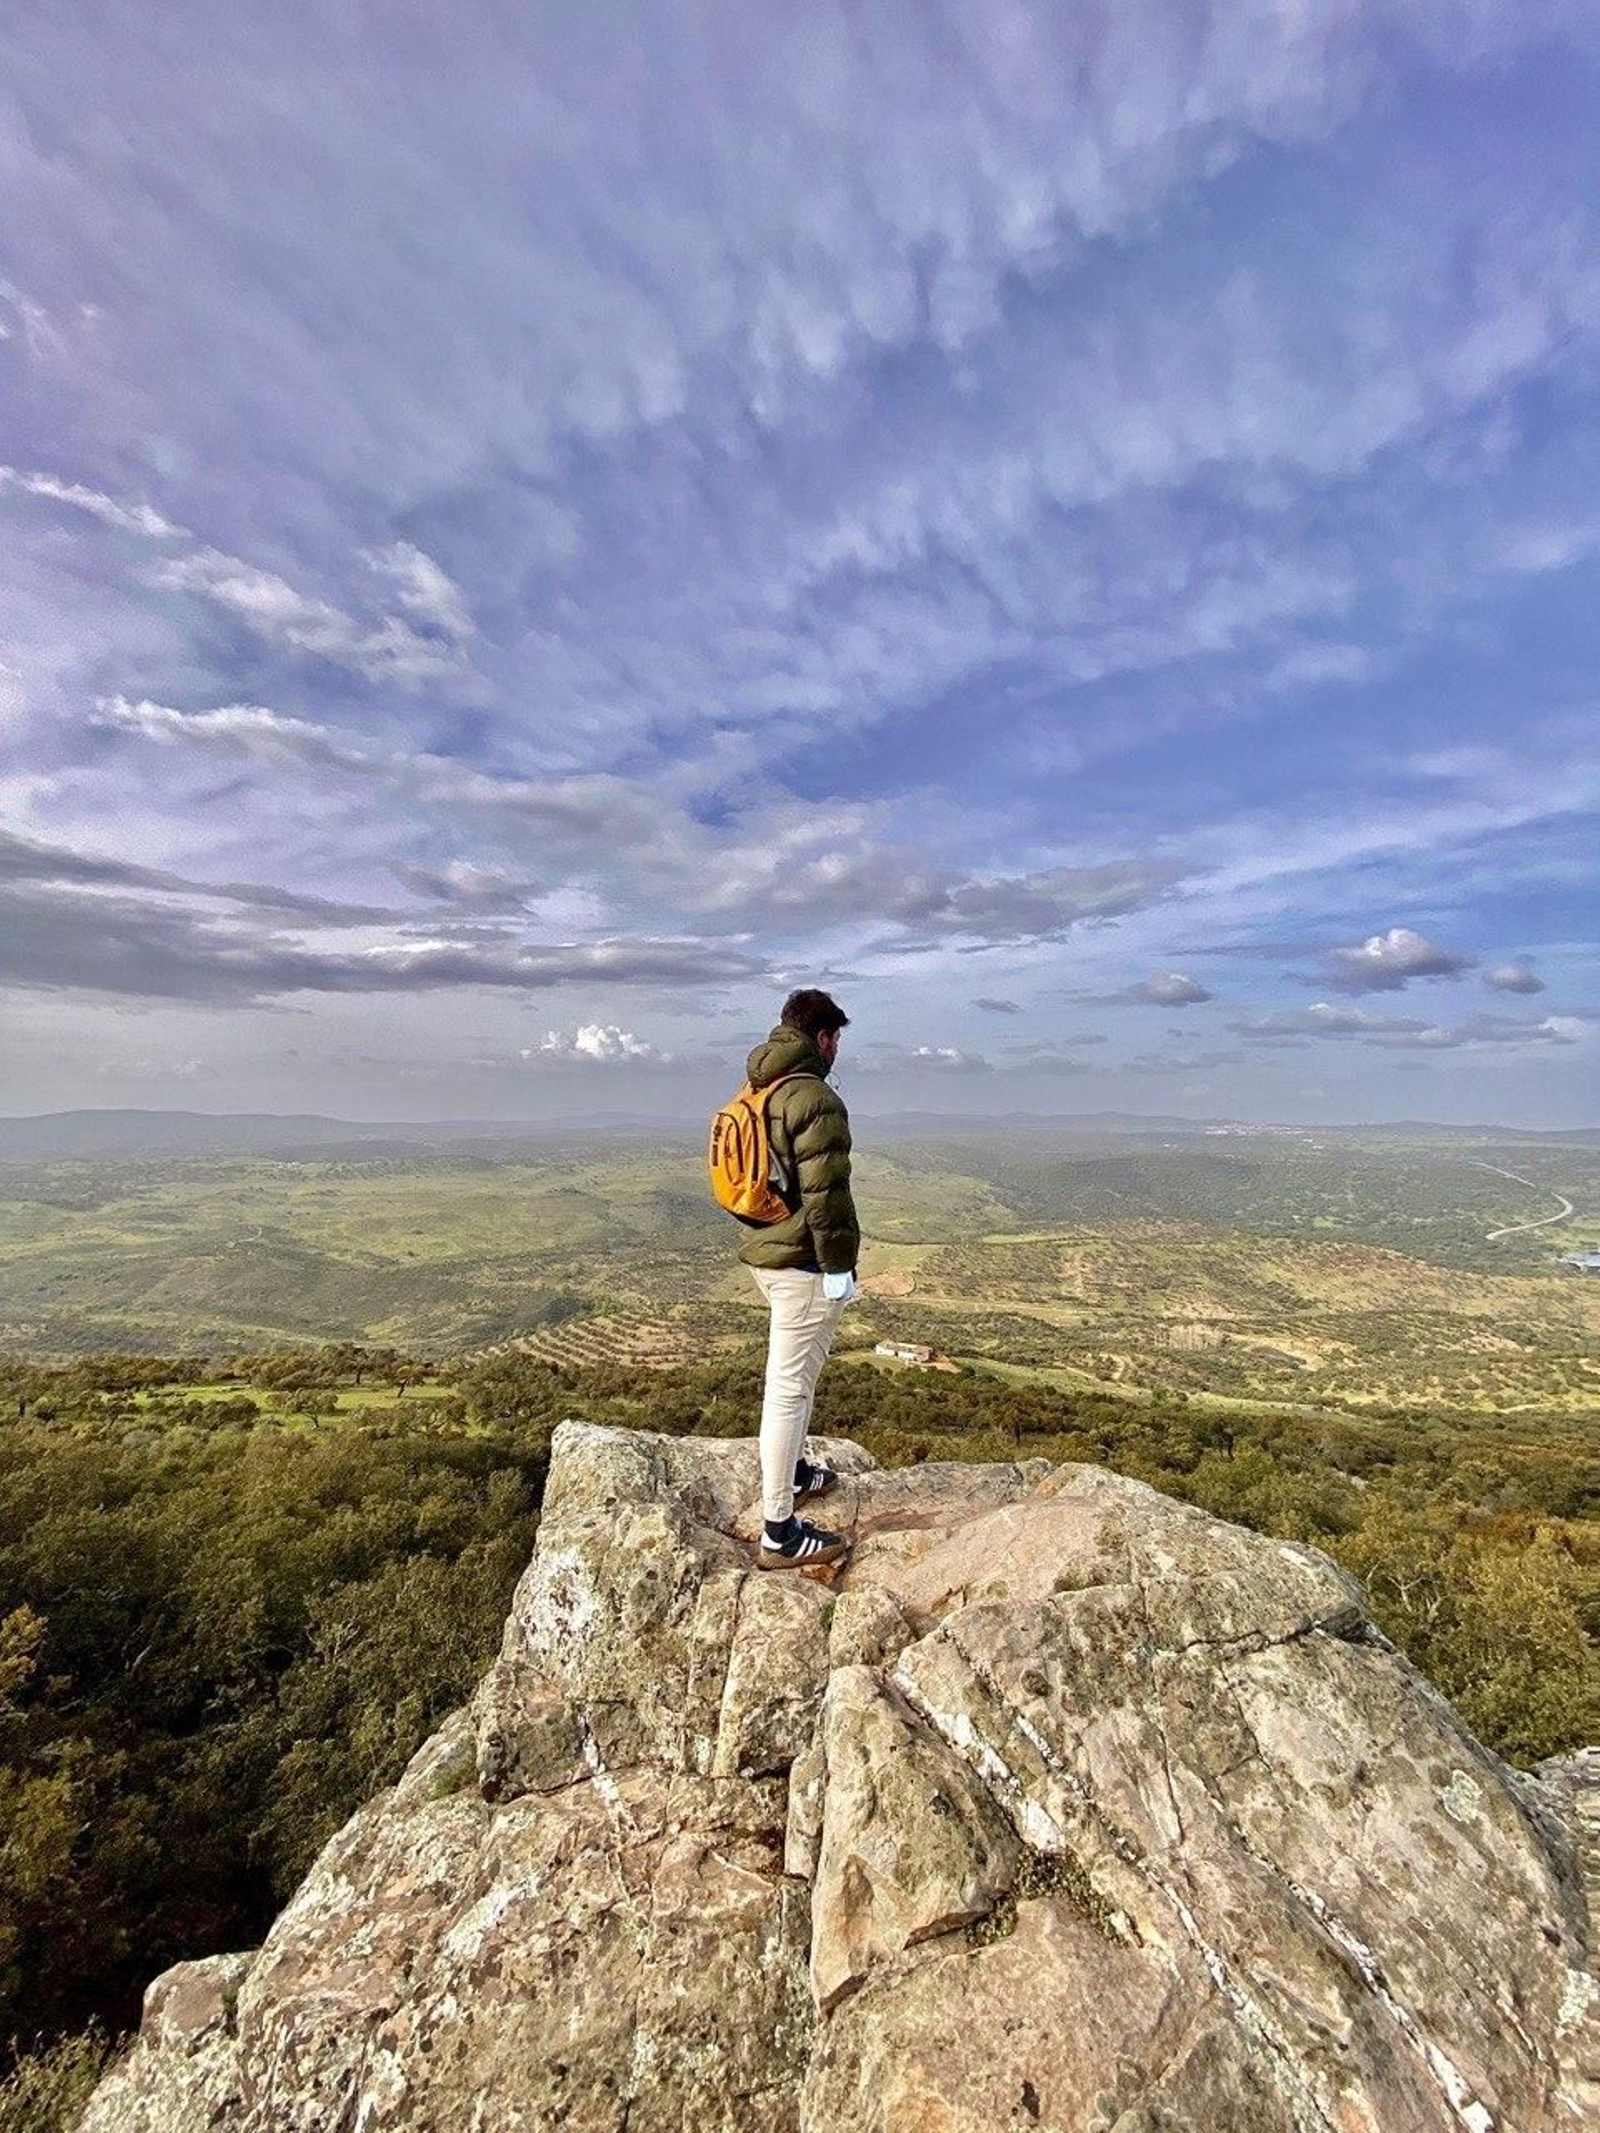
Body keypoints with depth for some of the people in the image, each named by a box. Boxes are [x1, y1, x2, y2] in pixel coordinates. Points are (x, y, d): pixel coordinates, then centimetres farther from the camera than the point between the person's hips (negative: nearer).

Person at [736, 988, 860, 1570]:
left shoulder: (754, 1093, 11)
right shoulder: (816, 1098, -19)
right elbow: (824, 1193, -22)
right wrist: (838, 1266, -14)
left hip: (763, 1252, 10)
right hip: (802, 1261, -10)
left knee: (790, 1377, 25)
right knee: (790, 1387, -2)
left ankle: (793, 1474, 42)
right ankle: (780, 1533, 8)